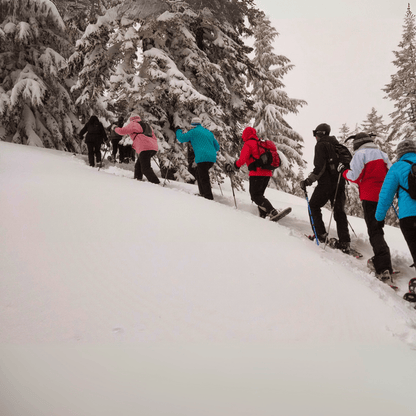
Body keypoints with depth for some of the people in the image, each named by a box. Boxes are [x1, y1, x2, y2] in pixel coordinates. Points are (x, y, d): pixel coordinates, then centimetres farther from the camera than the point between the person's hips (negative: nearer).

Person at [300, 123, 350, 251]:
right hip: (340, 183, 7)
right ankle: (344, 242, 1)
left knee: (314, 206, 9)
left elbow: (320, 167, -18)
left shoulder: (321, 145, -7)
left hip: (326, 183, -7)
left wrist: (308, 181, -16)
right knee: (339, 210, 7)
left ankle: (321, 234, 0)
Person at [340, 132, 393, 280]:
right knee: (378, 228, 18)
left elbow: (355, 176, -12)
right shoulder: (382, 154, 15)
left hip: (370, 197, -6)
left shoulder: (360, 154, -4)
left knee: (374, 231, -7)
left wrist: (344, 171, 5)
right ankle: (380, 260, 22)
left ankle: (384, 267, -17)